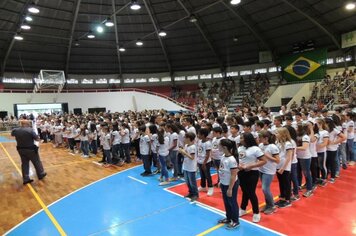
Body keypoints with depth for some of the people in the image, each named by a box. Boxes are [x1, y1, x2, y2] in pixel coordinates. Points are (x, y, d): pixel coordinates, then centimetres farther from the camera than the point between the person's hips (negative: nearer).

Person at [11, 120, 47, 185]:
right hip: (31, 149, -5)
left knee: (24, 163, 14)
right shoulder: (30, 130, -20)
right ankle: (41, 174, 27)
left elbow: (12, 134, 23)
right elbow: (37, 139, -18)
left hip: (21, 150, 5)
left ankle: (26, 179, 17)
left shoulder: (16, 130, -2)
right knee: (37, 162, 12)